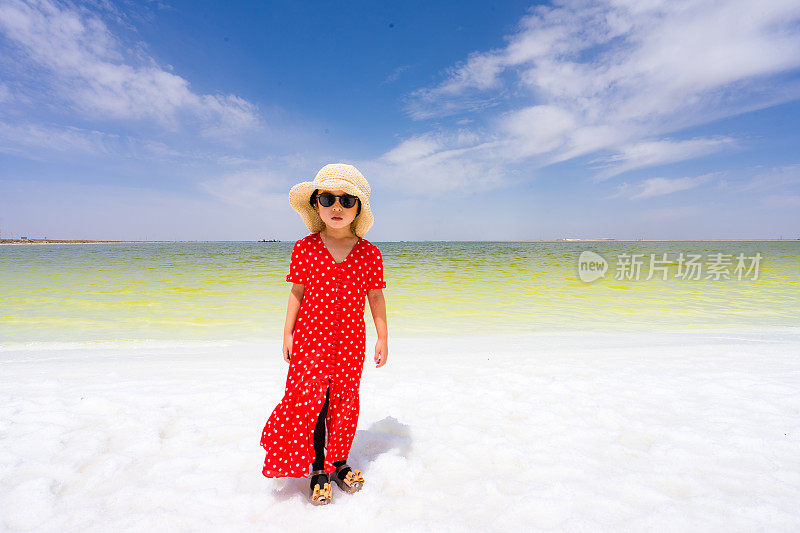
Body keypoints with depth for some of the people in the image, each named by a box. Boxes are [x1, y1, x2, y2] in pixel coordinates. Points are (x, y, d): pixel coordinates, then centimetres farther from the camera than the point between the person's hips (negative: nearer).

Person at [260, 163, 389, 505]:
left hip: (350, 341, 1)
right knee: (311, 400, 4)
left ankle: (339, 462, 34)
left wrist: (382, 338, 2)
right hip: (311, 337, -1)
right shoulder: (304, 249, -5)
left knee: (345, 400, 12)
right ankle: (318, 469, 24)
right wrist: (288, 333, 3)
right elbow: (297, 292, 2)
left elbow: (376, 297, 2)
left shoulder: (369, 253, -5)